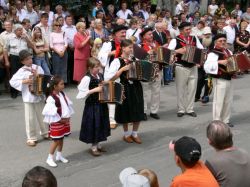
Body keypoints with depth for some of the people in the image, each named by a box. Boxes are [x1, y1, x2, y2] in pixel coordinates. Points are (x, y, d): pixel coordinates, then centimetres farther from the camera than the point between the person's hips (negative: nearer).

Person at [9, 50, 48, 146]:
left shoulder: (38, 68, 1)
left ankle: (45, 133, 35)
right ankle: (31, 138, 14)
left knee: (42, 116, 17)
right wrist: (24, 81, -22)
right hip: (28, 98, -3)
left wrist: (37, 75, -16)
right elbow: (12, 81, -14)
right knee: (30, 118, 3)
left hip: (39, 96, 3)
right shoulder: (22, 71, -8)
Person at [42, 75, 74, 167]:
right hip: (56, 122, -7)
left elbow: (69, 105, 9)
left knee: (61, 139, 17)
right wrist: (60, 120, -16)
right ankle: (50, 158, 13)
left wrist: (68, 117, -1)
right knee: (56, 140, 0)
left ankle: (59, 155, 32)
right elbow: (51, 112, -24)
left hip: (65, 120, 7)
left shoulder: (62, 94, 3)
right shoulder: (51, 98, -23)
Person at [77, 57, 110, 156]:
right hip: (92, 105, -7)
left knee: (101, 124, 16)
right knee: (94, 125, 2)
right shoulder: (87, 78, -19)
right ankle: (93, 147, 16)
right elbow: (81, 93, -25)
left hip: (101, 104, 8)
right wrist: (95, 90, -26)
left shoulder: (100, 75, 4)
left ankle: (98, 144, 31)